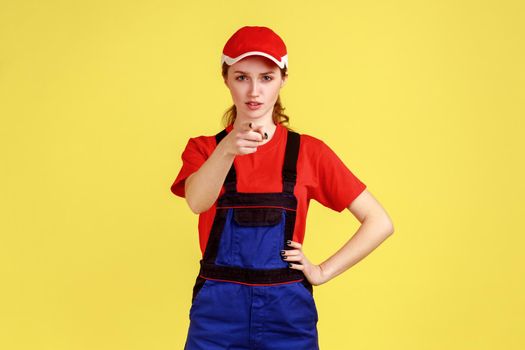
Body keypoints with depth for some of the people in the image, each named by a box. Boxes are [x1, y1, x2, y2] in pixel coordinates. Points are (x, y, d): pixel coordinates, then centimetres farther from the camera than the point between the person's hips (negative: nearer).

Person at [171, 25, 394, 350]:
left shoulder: (309, 152, 0)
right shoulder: (203, 149, 2)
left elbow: (380, 222, 2)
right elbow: (197, 202, -21)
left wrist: (323, 272, -4)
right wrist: (227, 149, -37)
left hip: (287, 312, 0)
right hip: (217, 311, 0)